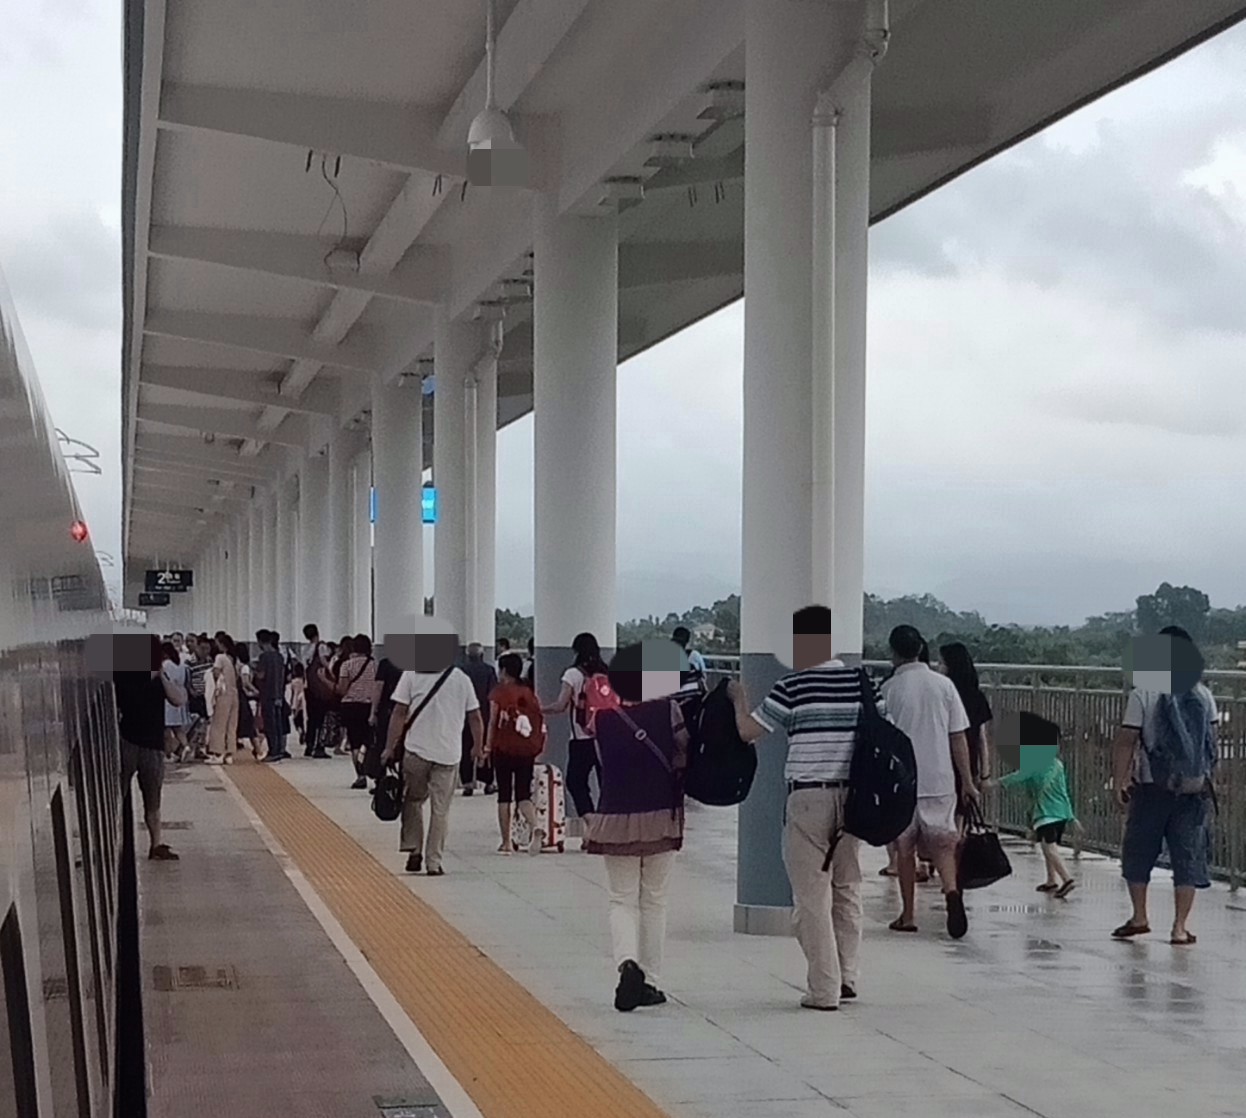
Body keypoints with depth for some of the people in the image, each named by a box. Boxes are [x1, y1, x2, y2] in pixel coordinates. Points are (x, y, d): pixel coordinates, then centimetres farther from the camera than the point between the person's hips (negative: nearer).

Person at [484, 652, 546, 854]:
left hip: (504, 748, -3)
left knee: (504, 796, 6)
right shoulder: (529, 693, 6)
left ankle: (506, 842, 6)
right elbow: (540, 724, 4)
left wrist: (487, 748, -1)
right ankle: (535, 828, -22)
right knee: (523, 795, 6)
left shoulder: (499, 692, -5)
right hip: (527, 750, 3)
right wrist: (537, 748, 12)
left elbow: (493, 722, -7)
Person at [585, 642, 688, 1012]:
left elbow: (603, 766, 3)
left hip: (616, 818, 0)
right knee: (654, 902, 12)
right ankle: (650, 981, 14)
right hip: (661, 818, 0)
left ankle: (628, 963, -19)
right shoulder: (668, 710, -7)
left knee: (622, 900, 7)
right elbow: (682, 758, -1)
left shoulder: (602, 720, -3)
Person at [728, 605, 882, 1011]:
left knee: (812, 897, 0)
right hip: (853, 797, 5)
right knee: (847, 889, 15)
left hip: (809, 798, -5)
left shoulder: (794, 687, -8)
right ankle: (847, 977, 15)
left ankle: (823, 989, -1)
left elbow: (748, 731, -3)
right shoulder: (863, 684, 5)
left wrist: (738, 699, 15)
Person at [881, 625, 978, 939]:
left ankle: (907, 915, 14)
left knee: (904, 848, 10)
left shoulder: (889, 690, -5)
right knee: (942, 844, 9)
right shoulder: (943, 685, 2)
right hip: (940, 780, 2)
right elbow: (958, 738, 2)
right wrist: (967, 782, 8)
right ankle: (952, 890, -18)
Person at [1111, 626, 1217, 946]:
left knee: (1138, 853, 14)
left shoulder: (1143, 694, -9)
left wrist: (1118, 781, -3)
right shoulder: (1203, 695, 2)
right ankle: (1180, 926, 4)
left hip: (1152, 788, -2)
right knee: (1188, 856, 6)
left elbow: (1125, 742, -11)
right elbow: (1213, 742, 7)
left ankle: (1139, 917, 19)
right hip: (1194, 788, 3)